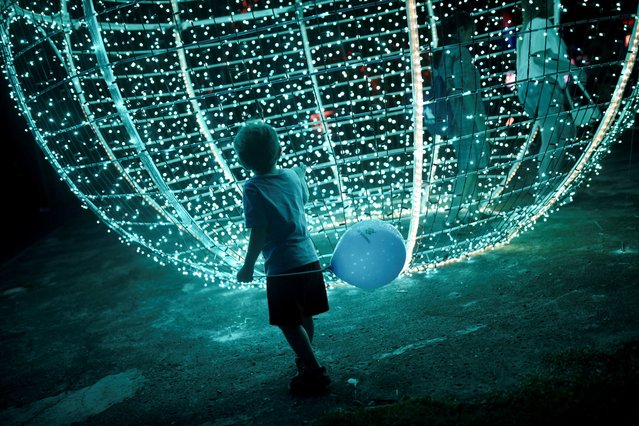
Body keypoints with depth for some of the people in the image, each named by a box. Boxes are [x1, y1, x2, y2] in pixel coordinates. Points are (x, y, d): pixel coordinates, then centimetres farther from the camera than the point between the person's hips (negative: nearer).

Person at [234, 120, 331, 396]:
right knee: (304, 315, 22)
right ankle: (304, 359, 40)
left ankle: (313, 372, 7)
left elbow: (259, 234, -18)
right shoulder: (293, 176, 3)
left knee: (289, 322, 6)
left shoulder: (253, 189, -15)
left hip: (282, 267, -6)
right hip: (309, 259, 7)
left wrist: (248, 267, -7)